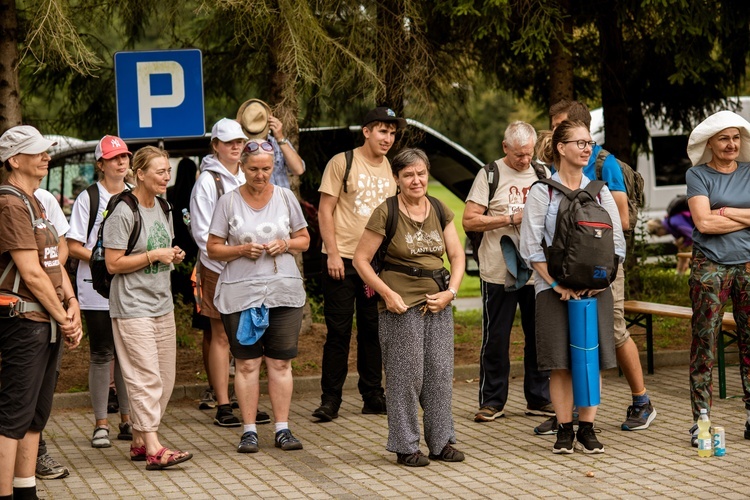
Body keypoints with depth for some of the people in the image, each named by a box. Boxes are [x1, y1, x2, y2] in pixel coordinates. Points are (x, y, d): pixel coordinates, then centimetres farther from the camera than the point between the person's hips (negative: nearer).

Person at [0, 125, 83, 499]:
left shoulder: (35, 203, 18)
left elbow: (54, 261, 19)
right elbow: (31, 273, -17)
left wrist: (71, 304, 4)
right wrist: (63, 318, -10)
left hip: (48, 324, 10)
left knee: (36, 414, 14)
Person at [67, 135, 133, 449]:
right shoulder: (88, 198, -4)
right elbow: (74, 247, -7)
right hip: (98, 291, -4)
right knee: (101, 355, 0)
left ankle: (127, 420, 16)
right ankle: (101, 425, 6)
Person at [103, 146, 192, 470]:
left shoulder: (162, 208, 13)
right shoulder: (123, 213, -13)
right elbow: (113, 264, -15)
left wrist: (174, 257, 5)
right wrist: (153, 256, -18)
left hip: (162, 304, 8)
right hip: (133, 307, -8)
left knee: (165, 378, 7)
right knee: (146, 377, -12)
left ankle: (139, 441, 16)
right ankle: (153, 449, -15)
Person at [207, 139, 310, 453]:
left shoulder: (285, 197, 7)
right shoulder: (228, 202, 2)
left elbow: (304, 240, 15)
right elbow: (213, 249, 4)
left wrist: (285, 244, -6)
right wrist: (242, 250, -13)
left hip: (284, 291, 1)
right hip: (240, 293, -1)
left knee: (280, 362, 2)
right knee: (247, 363, -1)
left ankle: (283, 429, 7)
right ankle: (249, 430, 4)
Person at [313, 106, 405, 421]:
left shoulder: (391, 170, 9)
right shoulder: (342, 163, -4)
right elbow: (325, 210, -6)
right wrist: (333, 254, -13)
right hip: (342, 260, -4)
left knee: (373, 331, 8)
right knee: (338, 331, -2)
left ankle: (373, 396, 17)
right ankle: (330, 400, 3)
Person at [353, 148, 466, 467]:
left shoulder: (440, 211, 8)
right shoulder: (386, 213, -7)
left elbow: (457, 255, 12)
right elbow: (361, 259, -6)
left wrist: (450, 292, -2)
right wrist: (387, 294, -13)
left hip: (437, 302, 5)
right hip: (401, 304, -5)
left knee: (441, 372, 7)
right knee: (405, 375, -2)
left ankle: (441, 441, 19)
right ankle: (405, 446, 8)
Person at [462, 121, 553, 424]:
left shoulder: (543, 174, 11)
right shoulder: (490, 175, -1)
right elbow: (469, 221, -7)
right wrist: (510, 219, -13)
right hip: (499, 272, -4)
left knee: (539, 336, 7)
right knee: (496, 339, 2)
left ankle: (538, 399, 17)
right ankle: (492, 402, 10)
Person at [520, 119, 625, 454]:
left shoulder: (599, 191, 10)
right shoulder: (542, 192, -1)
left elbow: (617, 242, 9)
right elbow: (530, 246, -5)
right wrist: (556, 283, -12)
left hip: (595, 287, 3)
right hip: (554, 288, -3)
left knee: (592, 359, 1)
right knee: (561, 363, -2)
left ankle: (587, 429, 7)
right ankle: (564, 429, 6)